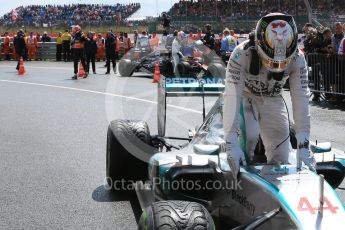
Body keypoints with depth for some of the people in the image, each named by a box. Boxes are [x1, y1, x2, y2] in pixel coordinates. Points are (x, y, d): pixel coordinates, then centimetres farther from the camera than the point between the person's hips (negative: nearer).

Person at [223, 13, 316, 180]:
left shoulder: (297, 59, -26)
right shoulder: (242, 54, -35)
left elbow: (300, 100, -26)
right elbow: (232, 97, -38)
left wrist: (303, 146, -31)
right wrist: (231, 144, -44)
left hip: (273, 100, 3)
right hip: (246, 97, -3)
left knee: (280, 159, -1)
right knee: (249, 136, -30)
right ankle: (239, 176, -8)